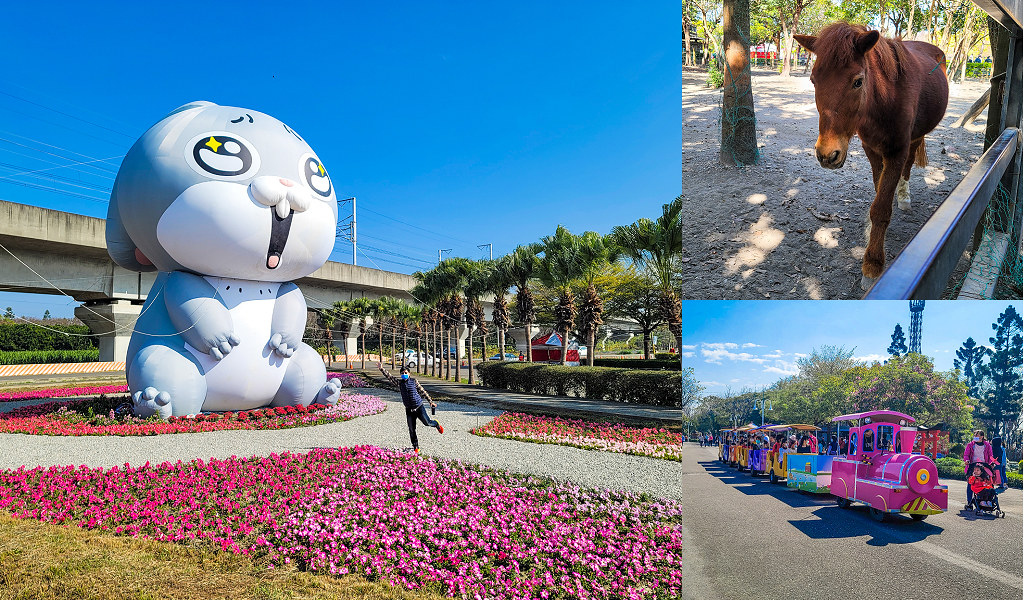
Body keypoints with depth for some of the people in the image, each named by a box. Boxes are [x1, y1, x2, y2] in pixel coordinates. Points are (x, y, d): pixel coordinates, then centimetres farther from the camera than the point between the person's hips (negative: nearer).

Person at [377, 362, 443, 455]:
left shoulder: (414, 381, -2)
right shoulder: (399, 383, 2)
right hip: (409, 410, 2)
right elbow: (389, 376, -2)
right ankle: (416, 448, 16)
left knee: (427, 423, -4)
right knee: (412, 430, 2)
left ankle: (436, 424, 31)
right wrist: (381, 369, -13)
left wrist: (430, 401, 5)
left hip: (419, 407, -2)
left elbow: (422, 391, 4)